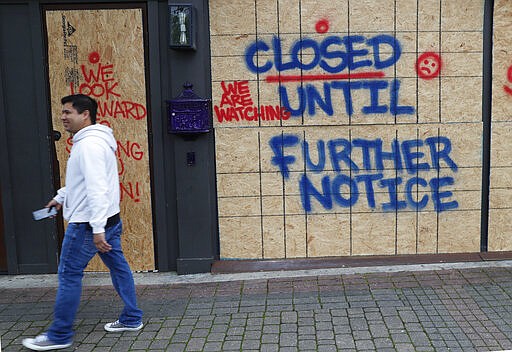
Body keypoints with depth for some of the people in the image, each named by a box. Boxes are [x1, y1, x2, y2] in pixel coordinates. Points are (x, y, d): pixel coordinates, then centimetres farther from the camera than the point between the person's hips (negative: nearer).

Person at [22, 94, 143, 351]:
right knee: (118, 266, 15)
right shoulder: (92, 140, 14)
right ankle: (132, 319, 26)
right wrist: (61, 197, 30)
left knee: (69, 275, 0)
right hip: (109, 219, 10)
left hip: (87, 224, -10)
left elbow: (96, 187, -28)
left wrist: (97, 229, -30)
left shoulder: (90, 144, -20)